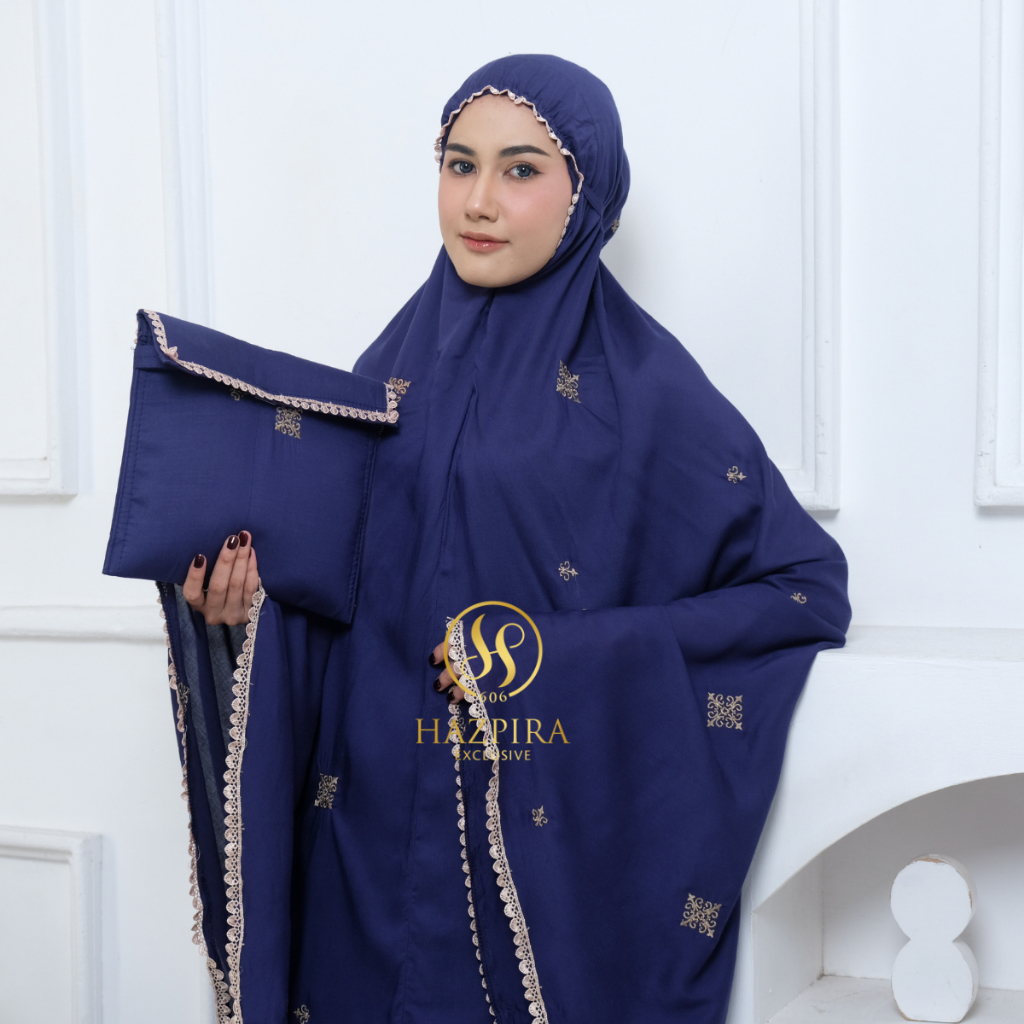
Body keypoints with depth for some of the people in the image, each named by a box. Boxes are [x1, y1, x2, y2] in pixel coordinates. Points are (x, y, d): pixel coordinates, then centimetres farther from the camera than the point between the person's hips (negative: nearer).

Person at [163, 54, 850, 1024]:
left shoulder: (639, 384, -8)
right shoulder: (395, 368, 6)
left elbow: (809, 587, -9)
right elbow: (342, 588, 10)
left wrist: (579, 655, -17)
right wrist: (247, 604, -11)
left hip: (567, 836, -4)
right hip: (384, 833, 4)